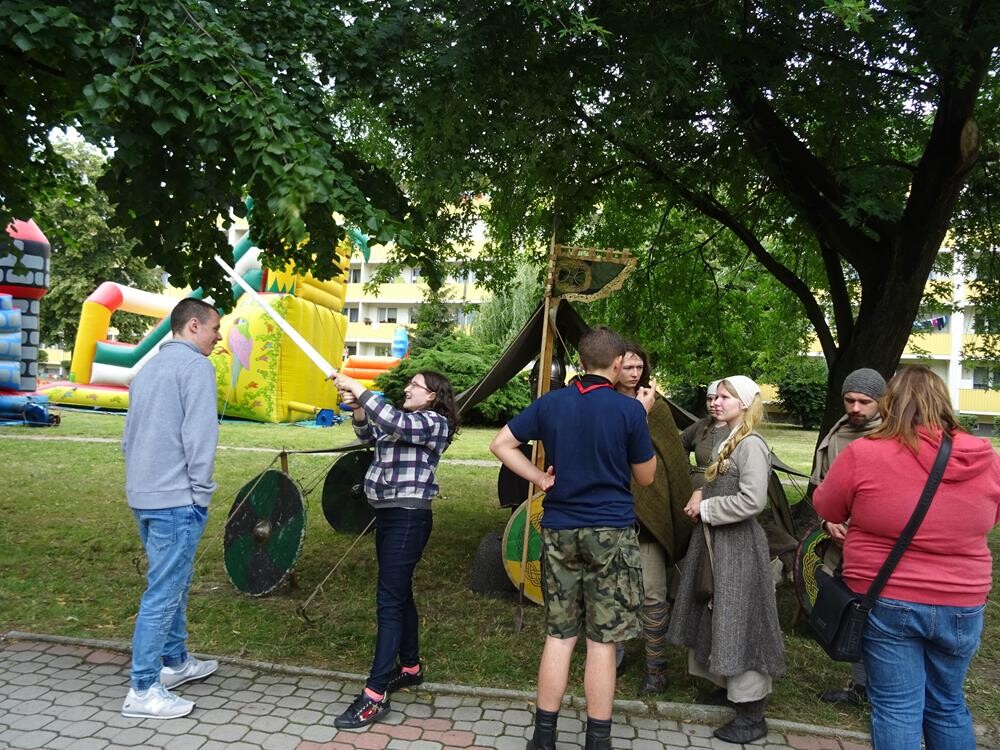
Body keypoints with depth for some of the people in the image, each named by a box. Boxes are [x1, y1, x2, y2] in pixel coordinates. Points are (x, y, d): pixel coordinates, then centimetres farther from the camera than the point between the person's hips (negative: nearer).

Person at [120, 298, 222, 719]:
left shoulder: (149, 368, 17)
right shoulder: (195, 365, -10)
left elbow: (129, 434, 19)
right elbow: (199, 434, -17)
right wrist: (201, 493, -11)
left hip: (143, 495, 9)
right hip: (175, 499, -9)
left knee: (173, 583, 20)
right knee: (164, 592, -3)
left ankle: (175, 662, 32)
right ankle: (143, 691, 2)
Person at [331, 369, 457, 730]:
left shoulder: (434, 422, -10)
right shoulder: (403, 420, 18)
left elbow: (396, 425, -26)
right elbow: (369, 433, 12)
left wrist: (359, 390, -25)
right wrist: (357, 409, -7)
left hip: (408, 517, -9)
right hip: (387, 513, 9)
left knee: (389, 599, -11)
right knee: (399, 594, 17)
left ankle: (375, 696, -11)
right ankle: (410, 667, 31)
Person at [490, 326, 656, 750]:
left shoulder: (551, 403, 1)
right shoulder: (629, 410, -9)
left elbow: (501, 444, 4)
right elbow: (645, 477, 2)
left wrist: (539, 478, 4)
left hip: (559, 530, 4)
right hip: (611, 533, -3)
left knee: (559, 635, 11)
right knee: (602, 640, 5)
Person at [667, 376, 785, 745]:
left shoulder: (752, 445, -16)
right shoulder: (726, 443, 12)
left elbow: (752, 501, -24)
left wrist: (705, 508, -16)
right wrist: (700, 494, 2)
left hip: (738, 545, -9)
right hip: (713, 541, 9)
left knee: (738, 622, -2)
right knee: (717, 615, 16)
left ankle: (751, 715, 8)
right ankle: (727, 685, 31)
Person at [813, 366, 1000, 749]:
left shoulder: (863, 454, -16)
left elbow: (826, 508, 1)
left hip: (885, 602, -3)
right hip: (961, 606, 3)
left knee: (896, 708, 9)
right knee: (948, 706, 21)